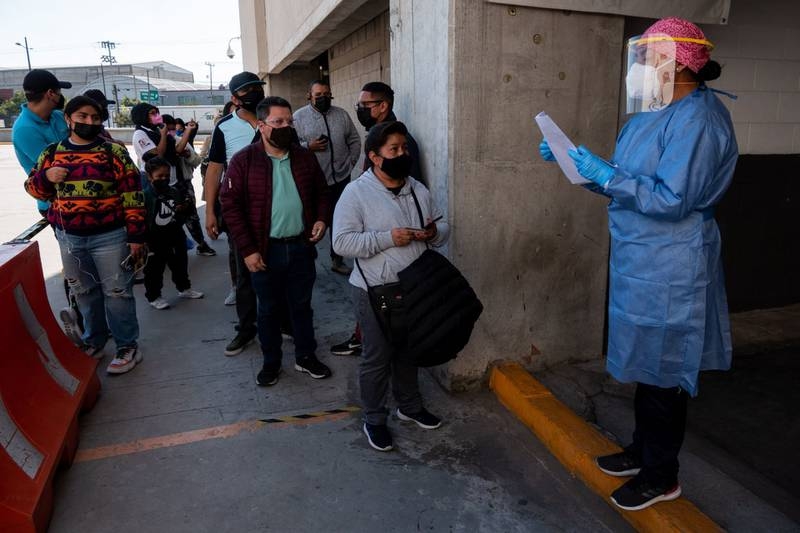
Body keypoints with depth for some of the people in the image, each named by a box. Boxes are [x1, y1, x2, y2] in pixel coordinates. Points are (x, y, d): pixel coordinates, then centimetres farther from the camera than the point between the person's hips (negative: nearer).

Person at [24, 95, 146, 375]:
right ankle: (94, 341, 34)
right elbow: (33, 187, 16)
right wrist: (45, 177, -8)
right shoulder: (52, 153, 7)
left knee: (117, 292, 1)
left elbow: (132, 196, -7)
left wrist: (136, 236, -11)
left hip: (109, 236, -4)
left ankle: (128, 346, 12)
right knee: (83, 292, 16)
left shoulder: (114, 152, -5)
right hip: (69, 237, 4)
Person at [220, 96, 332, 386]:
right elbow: (230, 204, -9)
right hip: (265, 251, -2)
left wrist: (322, 218, -6)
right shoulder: (244, 160, -8)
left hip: (301, 247, 3)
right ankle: (271, 363, 30)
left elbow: (322, 193, 14)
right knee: (268, 310, 12)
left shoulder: (305, 157, 3)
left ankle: (306, 357, 32)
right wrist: (247, 249, -13)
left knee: (302, 306, 15)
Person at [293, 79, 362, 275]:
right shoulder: (299, 117, -2)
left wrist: (351, 161, 6)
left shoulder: (342, 115, 9)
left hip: (341, 178, 4)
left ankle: (337, 260, 27)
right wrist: (309, 146, -19)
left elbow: (354, 140, 15)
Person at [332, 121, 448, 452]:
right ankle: (374, 419, 27)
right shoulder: (356, 193, -13)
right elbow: (342, 242, -20)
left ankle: (409, 405, 43)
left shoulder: (418, 190, 5)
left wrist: (435, 233, -11)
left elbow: (442, 228, 13)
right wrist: (388, 238, -26)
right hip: (376, 290, -6)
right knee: (377, 357, 6)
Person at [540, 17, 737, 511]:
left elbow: (671, 199, -25)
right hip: (640, 263, 10)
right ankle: (644, 450, 37)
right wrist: (577, 160, 7)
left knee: (661, 370, 4)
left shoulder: (697, 119, -17)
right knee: (645, 363, 19)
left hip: (668, 271, -9)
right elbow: (627, 182, 16)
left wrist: (604, 173, -22)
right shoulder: (656, 113, 13)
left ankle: (661, 477, 23)